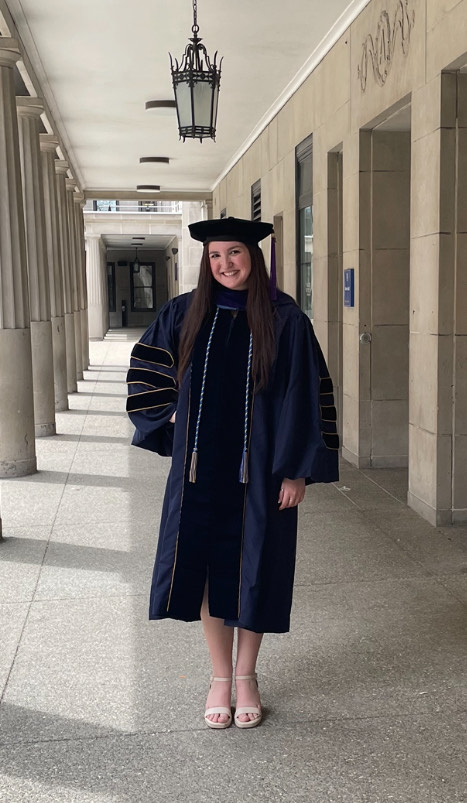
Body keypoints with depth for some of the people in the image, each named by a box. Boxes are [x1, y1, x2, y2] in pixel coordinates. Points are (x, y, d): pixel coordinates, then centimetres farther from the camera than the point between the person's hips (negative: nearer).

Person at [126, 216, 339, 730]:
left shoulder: (284, 319, -7)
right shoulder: (186, 313, 2)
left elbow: (304, 395, -8)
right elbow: (145, 367, 15)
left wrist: (297, 470, -11)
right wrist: (172, 415, 2)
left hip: (259, 470, -2)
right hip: (201, 467, 3)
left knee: (253, 568, 8)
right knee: (207, 566, 8)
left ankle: (246, 674, 29)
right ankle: (220, 675, 26)